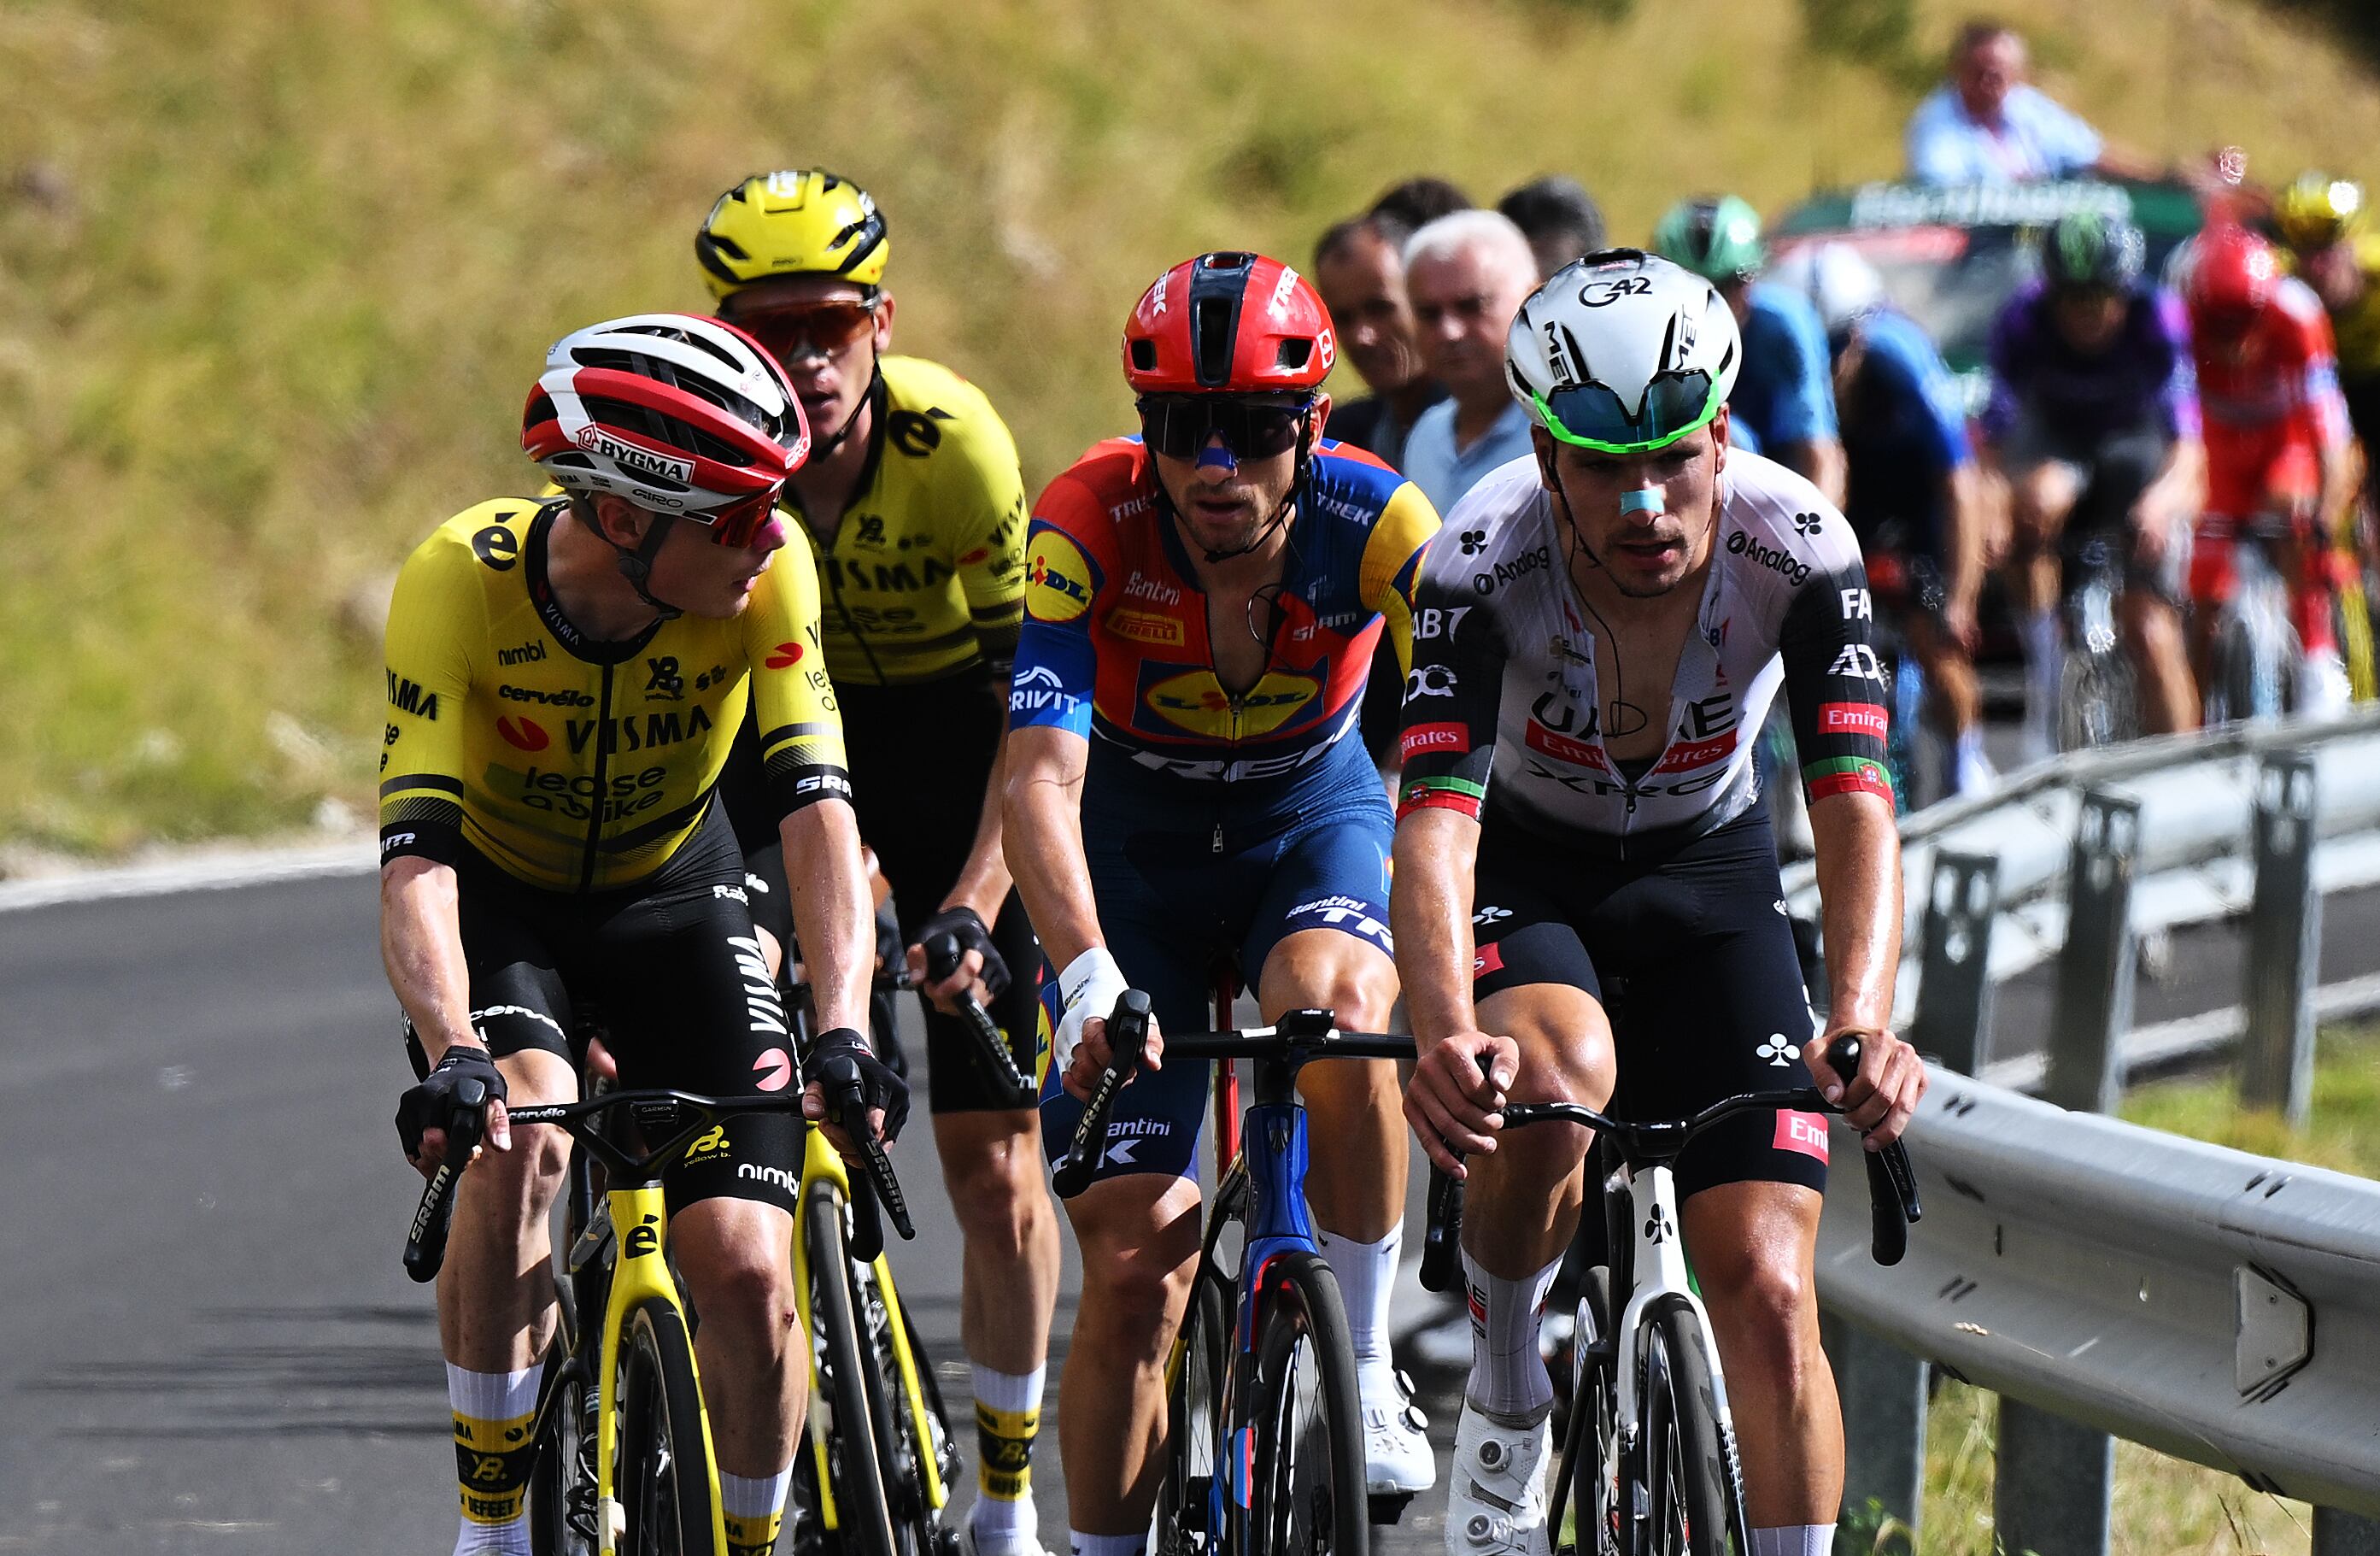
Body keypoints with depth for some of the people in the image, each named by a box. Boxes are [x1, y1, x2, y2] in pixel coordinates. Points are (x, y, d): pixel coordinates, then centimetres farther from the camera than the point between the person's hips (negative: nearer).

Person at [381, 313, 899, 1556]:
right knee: (524, 1136, -32)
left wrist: (842, 1033, -45)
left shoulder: (763, 570, -27)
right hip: (500, 892, -2)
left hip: (673, 895, 2)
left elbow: (816, 807, -32)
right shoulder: (461, 580, -32)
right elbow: (415, 853, -38)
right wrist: (451, 1054, -53)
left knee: (746, 1270, -12)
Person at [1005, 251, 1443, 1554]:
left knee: (1337, 1003, -35)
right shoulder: (1090, 522, -28)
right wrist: (1088, 975, -52)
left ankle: (1365, 1373, -16)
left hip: (1314, 815, 0)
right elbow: (1040, 778, -36)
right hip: (1135, 840, 0)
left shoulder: (1375, 522, -25)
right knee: (1134, 1266, -9)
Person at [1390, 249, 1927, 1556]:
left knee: (1767, 1291, -11)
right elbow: (1435, 826, -39)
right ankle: (1503, 1388, -9)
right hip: (1524, 870, -2)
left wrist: (1861, 1024, -51)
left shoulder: (1798, 548, -25)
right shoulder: (1483, 562, -29)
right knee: (1551, 1078, -35)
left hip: (1705, 871, 2)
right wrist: (1446, 1039, -58)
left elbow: (1855, 809, -32)